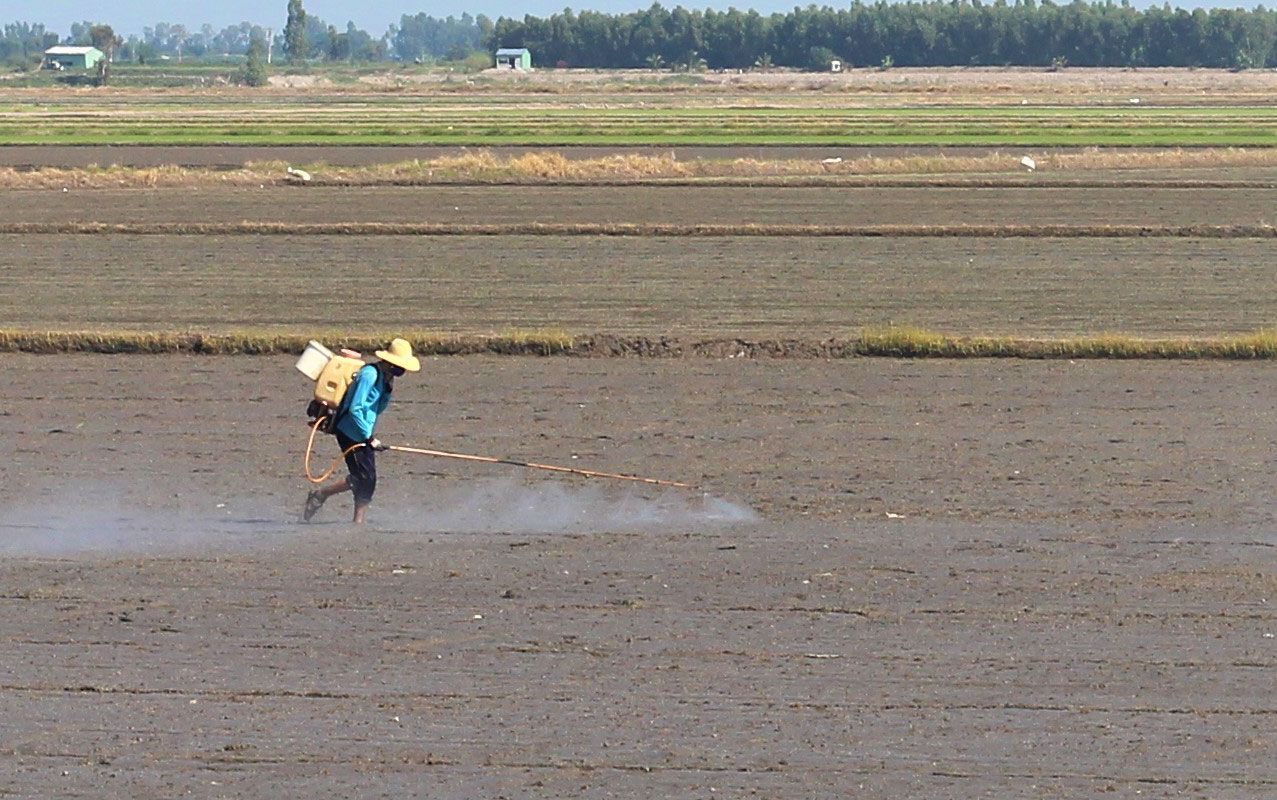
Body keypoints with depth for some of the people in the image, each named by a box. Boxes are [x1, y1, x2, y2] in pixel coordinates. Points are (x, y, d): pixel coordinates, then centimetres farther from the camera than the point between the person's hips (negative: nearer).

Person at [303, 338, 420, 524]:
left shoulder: (383, 376, 10)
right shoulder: (369, 375, -19)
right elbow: (355, 409, -22)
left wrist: (388, 390, -2)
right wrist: (369, 437, -20)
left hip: (363, 434, 9)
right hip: (351, 432, -9)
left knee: (368, 479, 5)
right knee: (362, 477, -13)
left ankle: (359, 521, 10)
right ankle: (319, 495, 0)